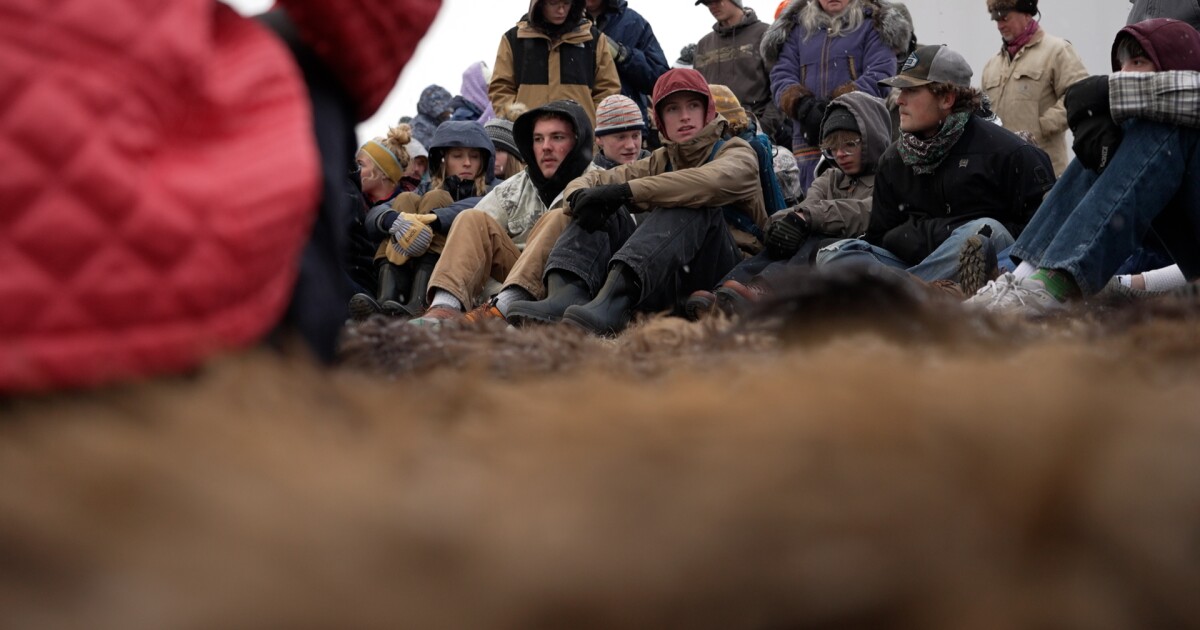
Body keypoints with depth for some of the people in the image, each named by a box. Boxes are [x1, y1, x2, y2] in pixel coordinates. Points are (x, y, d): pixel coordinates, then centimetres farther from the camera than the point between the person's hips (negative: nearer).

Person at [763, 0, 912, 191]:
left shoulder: (873, 25, 7)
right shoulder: (797, 28, 19)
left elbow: (880, 77, -6)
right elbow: (781, 77, 9)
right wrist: (805, 106, -12)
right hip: (811, 139, 3)